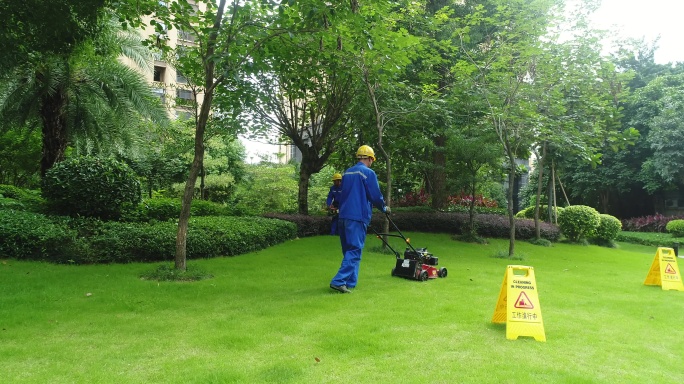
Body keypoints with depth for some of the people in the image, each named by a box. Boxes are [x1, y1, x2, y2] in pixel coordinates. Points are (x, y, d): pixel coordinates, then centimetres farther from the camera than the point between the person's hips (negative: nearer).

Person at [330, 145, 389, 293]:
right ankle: (339, 281, -13)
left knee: (348, 250, 14)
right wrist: (384, 208, 14)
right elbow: (376, 196, -5)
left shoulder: (347, 172, 15)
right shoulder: (368, 173, -6)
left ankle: (350, 282, 18)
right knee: (354, 251, -5)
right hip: (358, 217, -7)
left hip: (343, 215, 7)